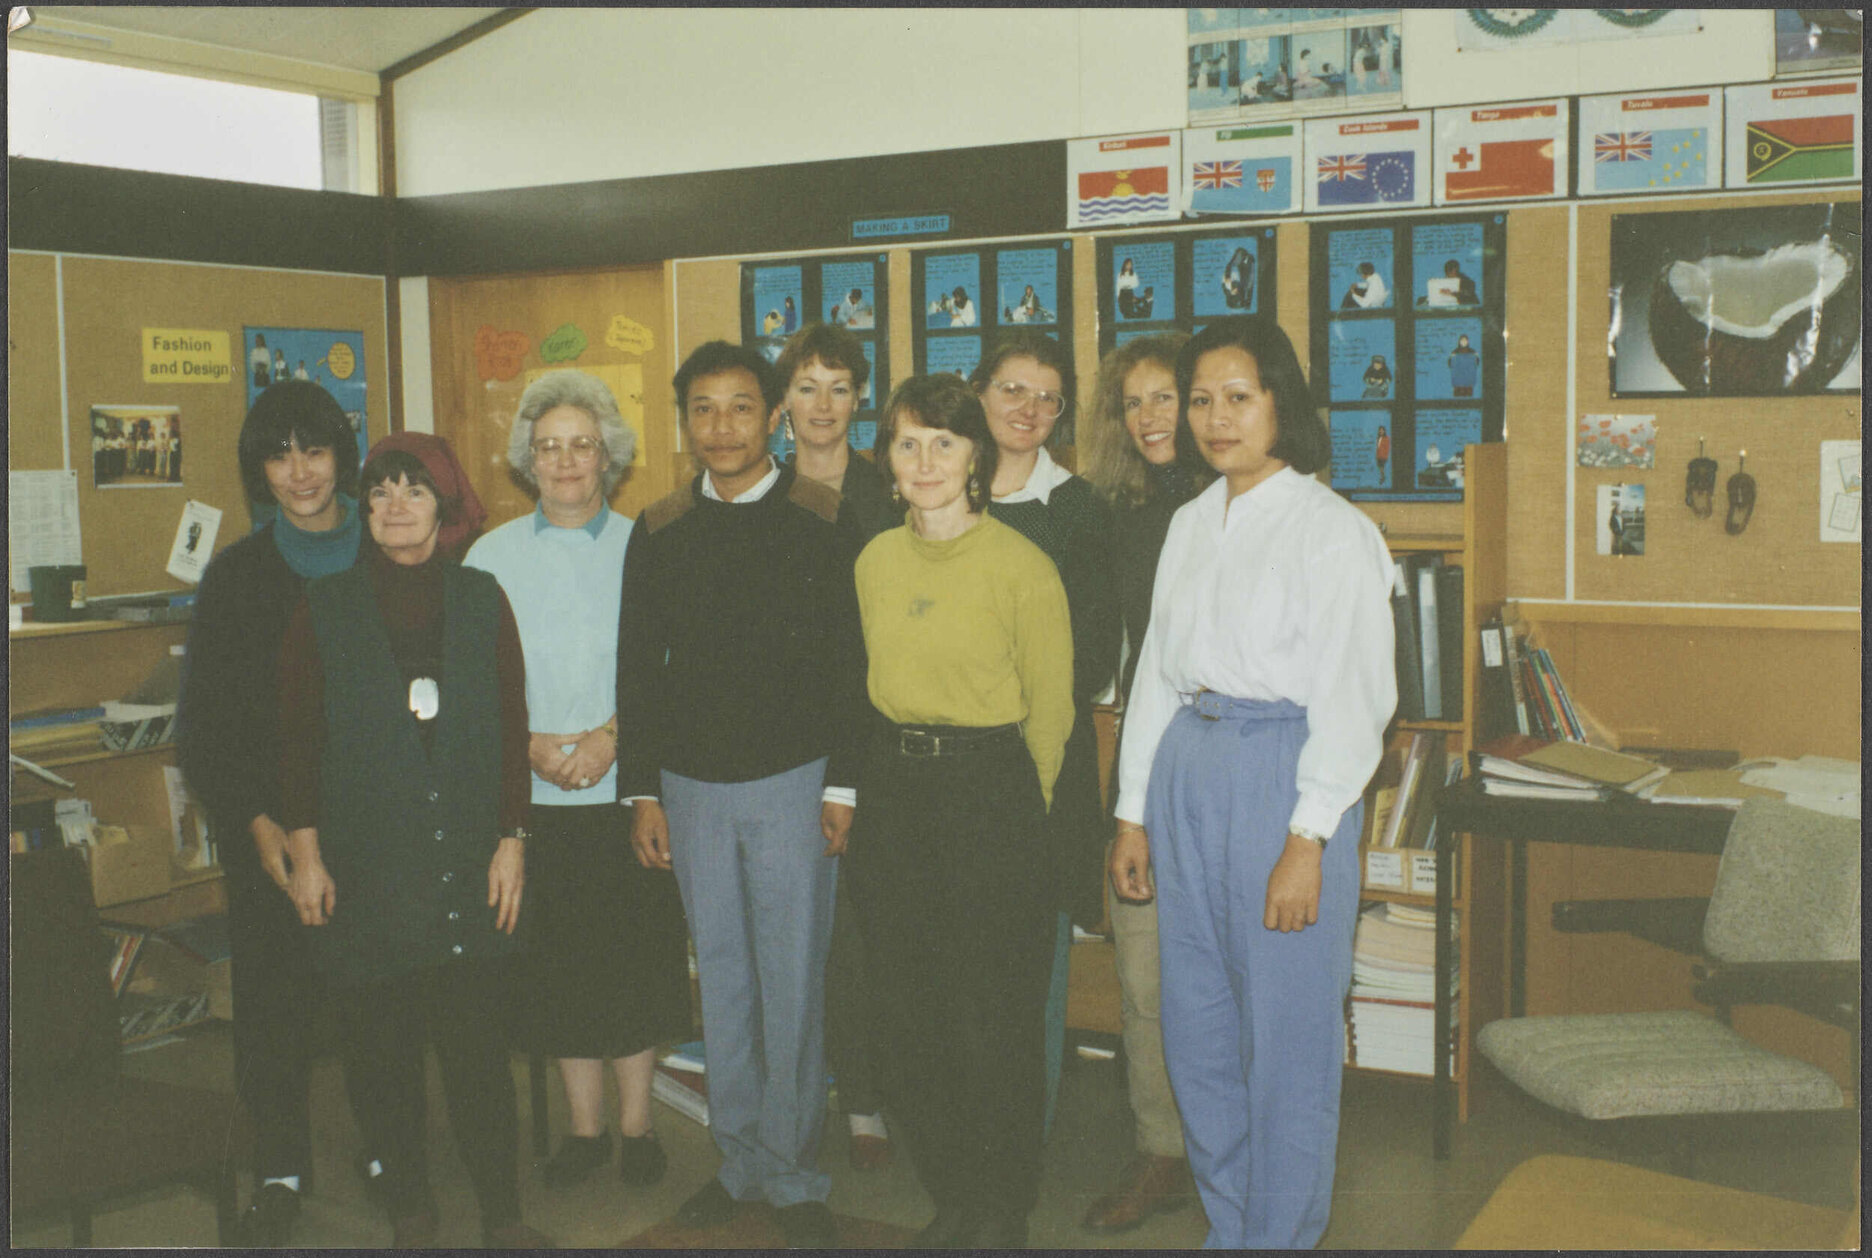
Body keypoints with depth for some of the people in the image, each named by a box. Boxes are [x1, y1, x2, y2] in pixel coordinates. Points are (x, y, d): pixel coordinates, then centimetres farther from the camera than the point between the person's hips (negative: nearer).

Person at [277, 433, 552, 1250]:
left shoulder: (481, 601, 5)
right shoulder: (326, 609, 2)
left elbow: (512, 727, 6)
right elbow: (297, 739, 2)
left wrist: (512, 839, 2)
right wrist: (304, 852, -1)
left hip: (469, 865, 0)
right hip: (367, 868, 0)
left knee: (479, 1043, 2)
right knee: (383, 1049, 7)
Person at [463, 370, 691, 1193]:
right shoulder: (492, 556, 6)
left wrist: (611, 737, -15)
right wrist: (530, 744, -11)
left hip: (629, 787, -1)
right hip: (534, 794, 2)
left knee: (636, 959, 3)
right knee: (557, 962, 8)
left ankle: (636, 1124, 20)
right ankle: (584, 1127, 23)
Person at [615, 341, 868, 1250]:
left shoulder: (822, 521, -1)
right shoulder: (660, 532, 8)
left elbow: (851, 662, -3)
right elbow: (638, 666, 10)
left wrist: (843, 785, -7)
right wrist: (641, 790, 5)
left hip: (793, 781, -3)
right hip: (691, 787, 3)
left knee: (793, 985, 1)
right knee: (722, 983, 10)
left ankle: (794, 1176, 15)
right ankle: (741, 1163, 23)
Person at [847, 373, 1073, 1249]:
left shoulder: (1021, 565, -8)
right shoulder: (875, 561, 8)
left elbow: (1049, 707, -1)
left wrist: (1011, 806, 5)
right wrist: (905, 768, 16)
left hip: (991, 790, -5)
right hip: (894, 788, 5)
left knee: (995, 1019, 2)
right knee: (911, 1013, 11)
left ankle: (1003, 1212, 20)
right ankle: (950, 1199, 28)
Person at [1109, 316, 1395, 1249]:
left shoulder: (1333, 530, -6)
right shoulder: (1190, 525, 14)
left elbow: (1351, 698, -10)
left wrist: (1307, 838, -16)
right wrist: (1134, 813, 12)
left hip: (1282, 774, -6)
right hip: (1186, 771, 7)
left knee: (1286, 1031, 0)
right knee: (1197, 1023, 12)